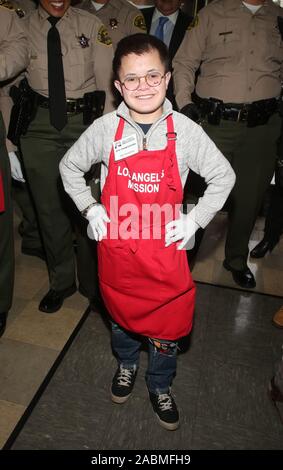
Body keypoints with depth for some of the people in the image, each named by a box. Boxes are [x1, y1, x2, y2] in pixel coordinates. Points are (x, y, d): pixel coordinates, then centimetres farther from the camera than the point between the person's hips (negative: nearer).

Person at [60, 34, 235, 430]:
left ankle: (160, 386, 44)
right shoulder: (104, 129, -7)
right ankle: (126, 364, 55)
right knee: (121, 314, 22)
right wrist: (89, 208, -2)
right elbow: (69, 166, 8)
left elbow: (224, 176, 1)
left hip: (165, 252, 0)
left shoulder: (185, 130, -9)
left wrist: (194, 220, -7)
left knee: (168, 325, 13)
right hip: (116, 248, 1)